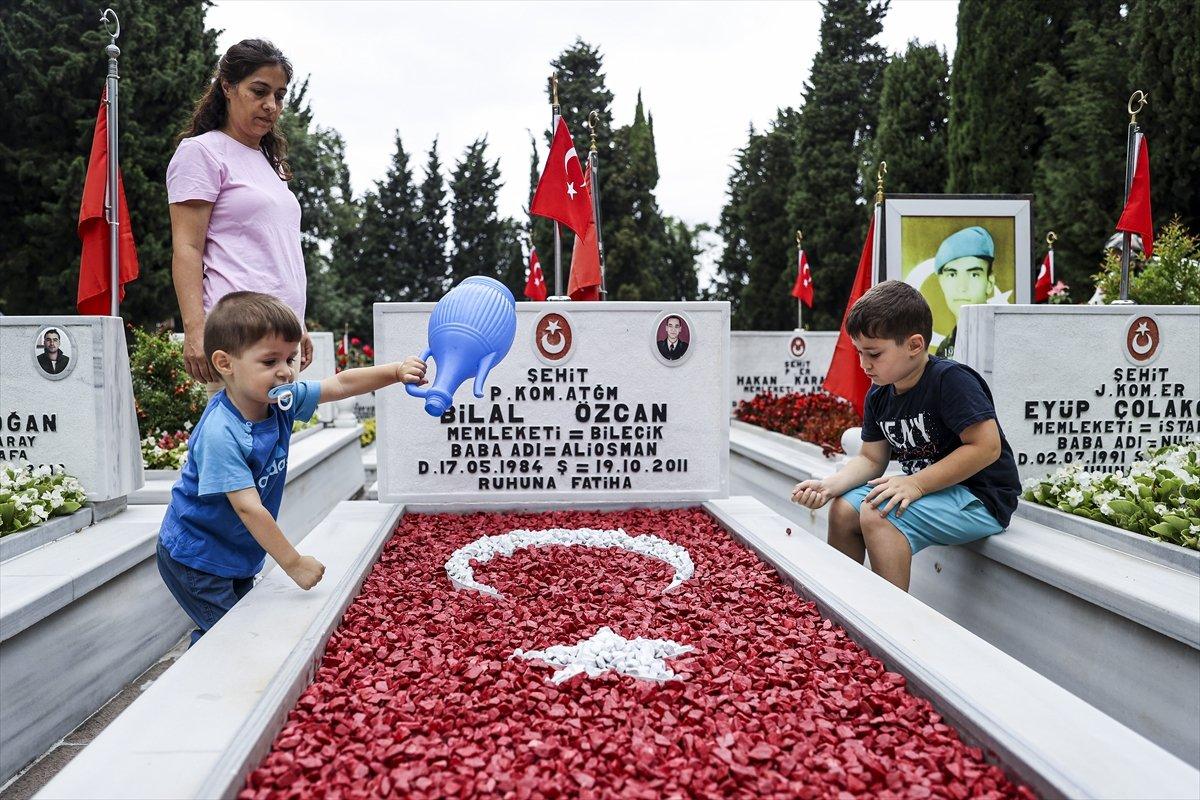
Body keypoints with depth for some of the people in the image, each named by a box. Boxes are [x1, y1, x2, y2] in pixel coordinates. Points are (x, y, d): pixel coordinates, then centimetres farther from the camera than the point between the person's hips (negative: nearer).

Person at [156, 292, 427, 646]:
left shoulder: (283, 401, -9)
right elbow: (249, 508, -30)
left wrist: (397, 371, -15)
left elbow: (341, 384, -1)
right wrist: (294, 564, -25)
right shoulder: (220, 434, -31)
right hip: (196, 559, -7)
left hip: (237, 555, 8)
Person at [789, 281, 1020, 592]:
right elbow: (871, 459, 8)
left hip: (981, 499, -9)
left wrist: (916, 484, -26)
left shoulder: (951, 379, -21)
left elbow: (987, 447, -25)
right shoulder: (878, 396, 5)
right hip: (926, 489, 9)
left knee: (877, 515, -27)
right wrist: (828, 485, -11)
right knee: (843, 509, 0)